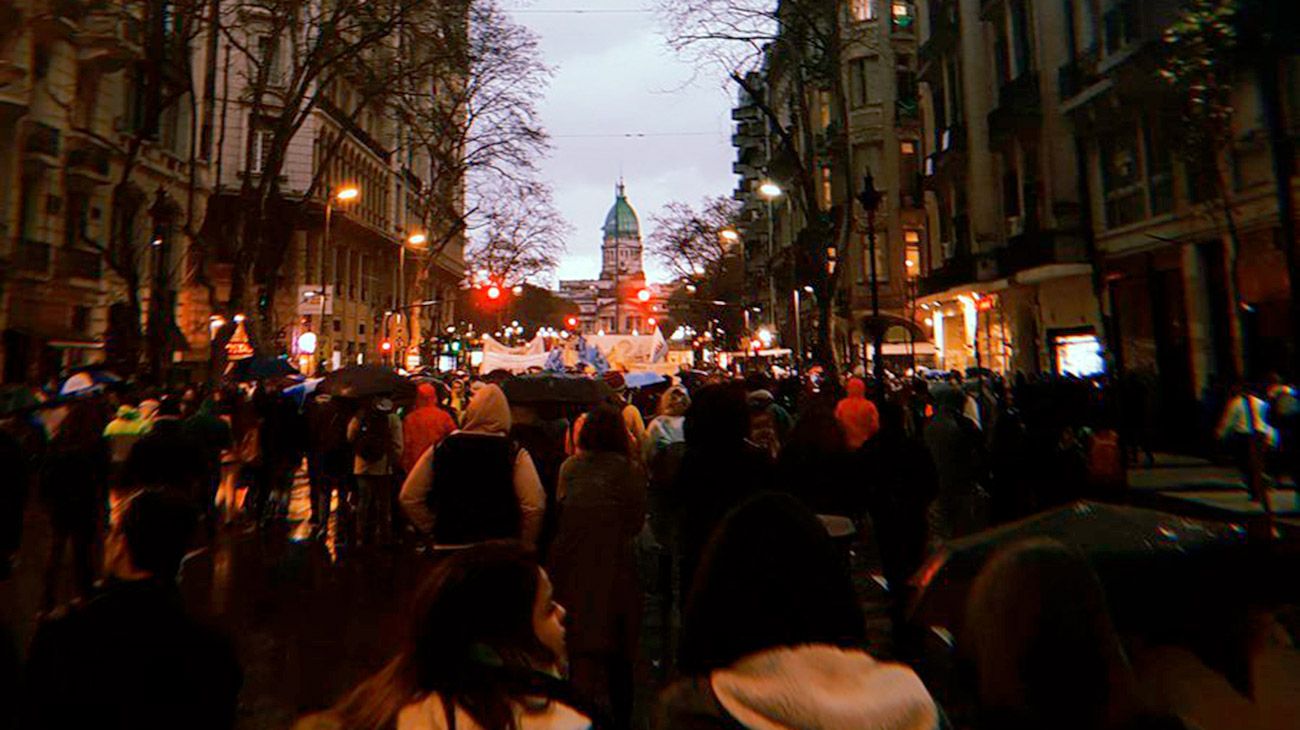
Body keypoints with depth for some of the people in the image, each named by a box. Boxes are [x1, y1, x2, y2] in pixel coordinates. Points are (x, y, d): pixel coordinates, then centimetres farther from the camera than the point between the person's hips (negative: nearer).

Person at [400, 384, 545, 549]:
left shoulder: (441, 448, 1)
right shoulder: (515, 453, -8)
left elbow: (409, 497, 4)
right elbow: (534, 506, -16)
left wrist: (433, 529, 11)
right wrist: (524, 548, -1)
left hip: (449, 545, 2)